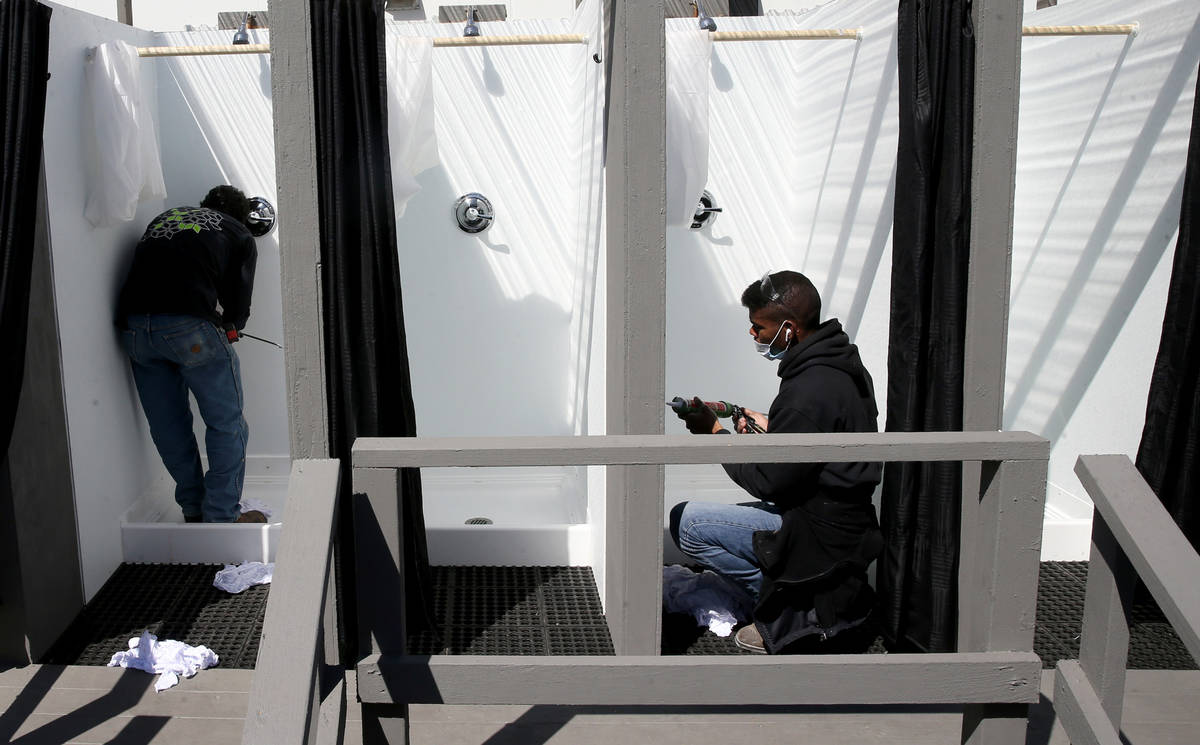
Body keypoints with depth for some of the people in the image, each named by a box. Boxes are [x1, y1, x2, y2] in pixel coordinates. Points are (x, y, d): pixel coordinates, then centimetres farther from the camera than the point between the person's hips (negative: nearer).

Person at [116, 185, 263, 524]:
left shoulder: (162, 218, 30)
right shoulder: (239, 236, 17)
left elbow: (143, 271, 24)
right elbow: (238, 305, 9)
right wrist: (228, 328, 31)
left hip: (133, 327, 5)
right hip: (190, 326, -5)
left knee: (168, 426, 16)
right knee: (226, 423, 8)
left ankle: (193, 508, 27)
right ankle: (222, 516, 10)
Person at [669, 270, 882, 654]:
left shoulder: (809, 391, -26)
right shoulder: (843, 363, 4)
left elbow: (767, 481, -20)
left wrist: (714, 432, -9)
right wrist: (771, 428, 8)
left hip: (821, 536, -10)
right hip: (849, 523, 10)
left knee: (686, 521, -9)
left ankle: (792, 609, -3)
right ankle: (837, 594, 14)